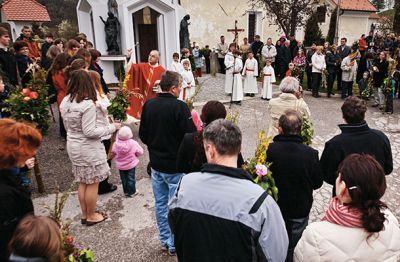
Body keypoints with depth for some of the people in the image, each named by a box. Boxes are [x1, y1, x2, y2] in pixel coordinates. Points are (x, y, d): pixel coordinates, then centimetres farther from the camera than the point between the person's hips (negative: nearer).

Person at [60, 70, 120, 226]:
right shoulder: (88, 104, -24)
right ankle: (91, 216, 24)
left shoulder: (65, 102, 1)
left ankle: (84, 214, 33)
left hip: (73, 146, 8)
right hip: (88, 148, -8)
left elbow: (67, 126, 11)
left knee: (82, 182, 20)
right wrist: (112, 127, -13)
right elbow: (89, 132, -22)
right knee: (92, 183, 9)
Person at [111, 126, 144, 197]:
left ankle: (126, 192, 28)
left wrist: (112, 157, 22)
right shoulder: (133, 143, -20)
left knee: (123, 179, 16)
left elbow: (112, 153, -1)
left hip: (120, 165, 2)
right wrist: (135, 155, 9)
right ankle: (132, 192, 20)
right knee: (131, 178, 11)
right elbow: (140, 152, -11)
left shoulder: (116, 144, -15)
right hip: (131, 164, -2)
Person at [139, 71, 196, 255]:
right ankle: (174, 244, 21)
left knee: (160, 203, 17)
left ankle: (165, 240, 32)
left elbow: (143, 135, 6)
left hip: (156, 163, 6)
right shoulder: (179, 106, -20)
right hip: (175, 165, -6)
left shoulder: (148, 105, -1)